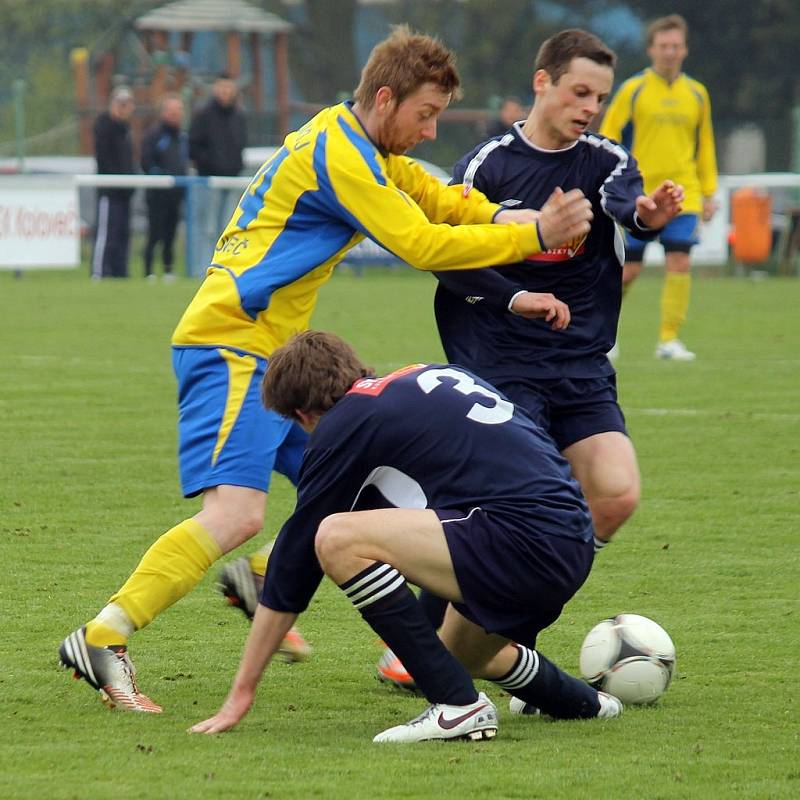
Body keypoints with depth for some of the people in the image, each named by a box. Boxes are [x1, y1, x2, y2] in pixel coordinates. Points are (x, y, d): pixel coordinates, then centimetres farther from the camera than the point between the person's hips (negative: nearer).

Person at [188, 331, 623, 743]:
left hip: (523, 540, -9)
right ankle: (582, 701, 53)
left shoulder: (347, 422, -1)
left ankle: (458, 704, -12)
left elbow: (296, 552, 2)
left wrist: (242, 691, 6)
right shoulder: (429, 375, 22)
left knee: (336, 539, -15)